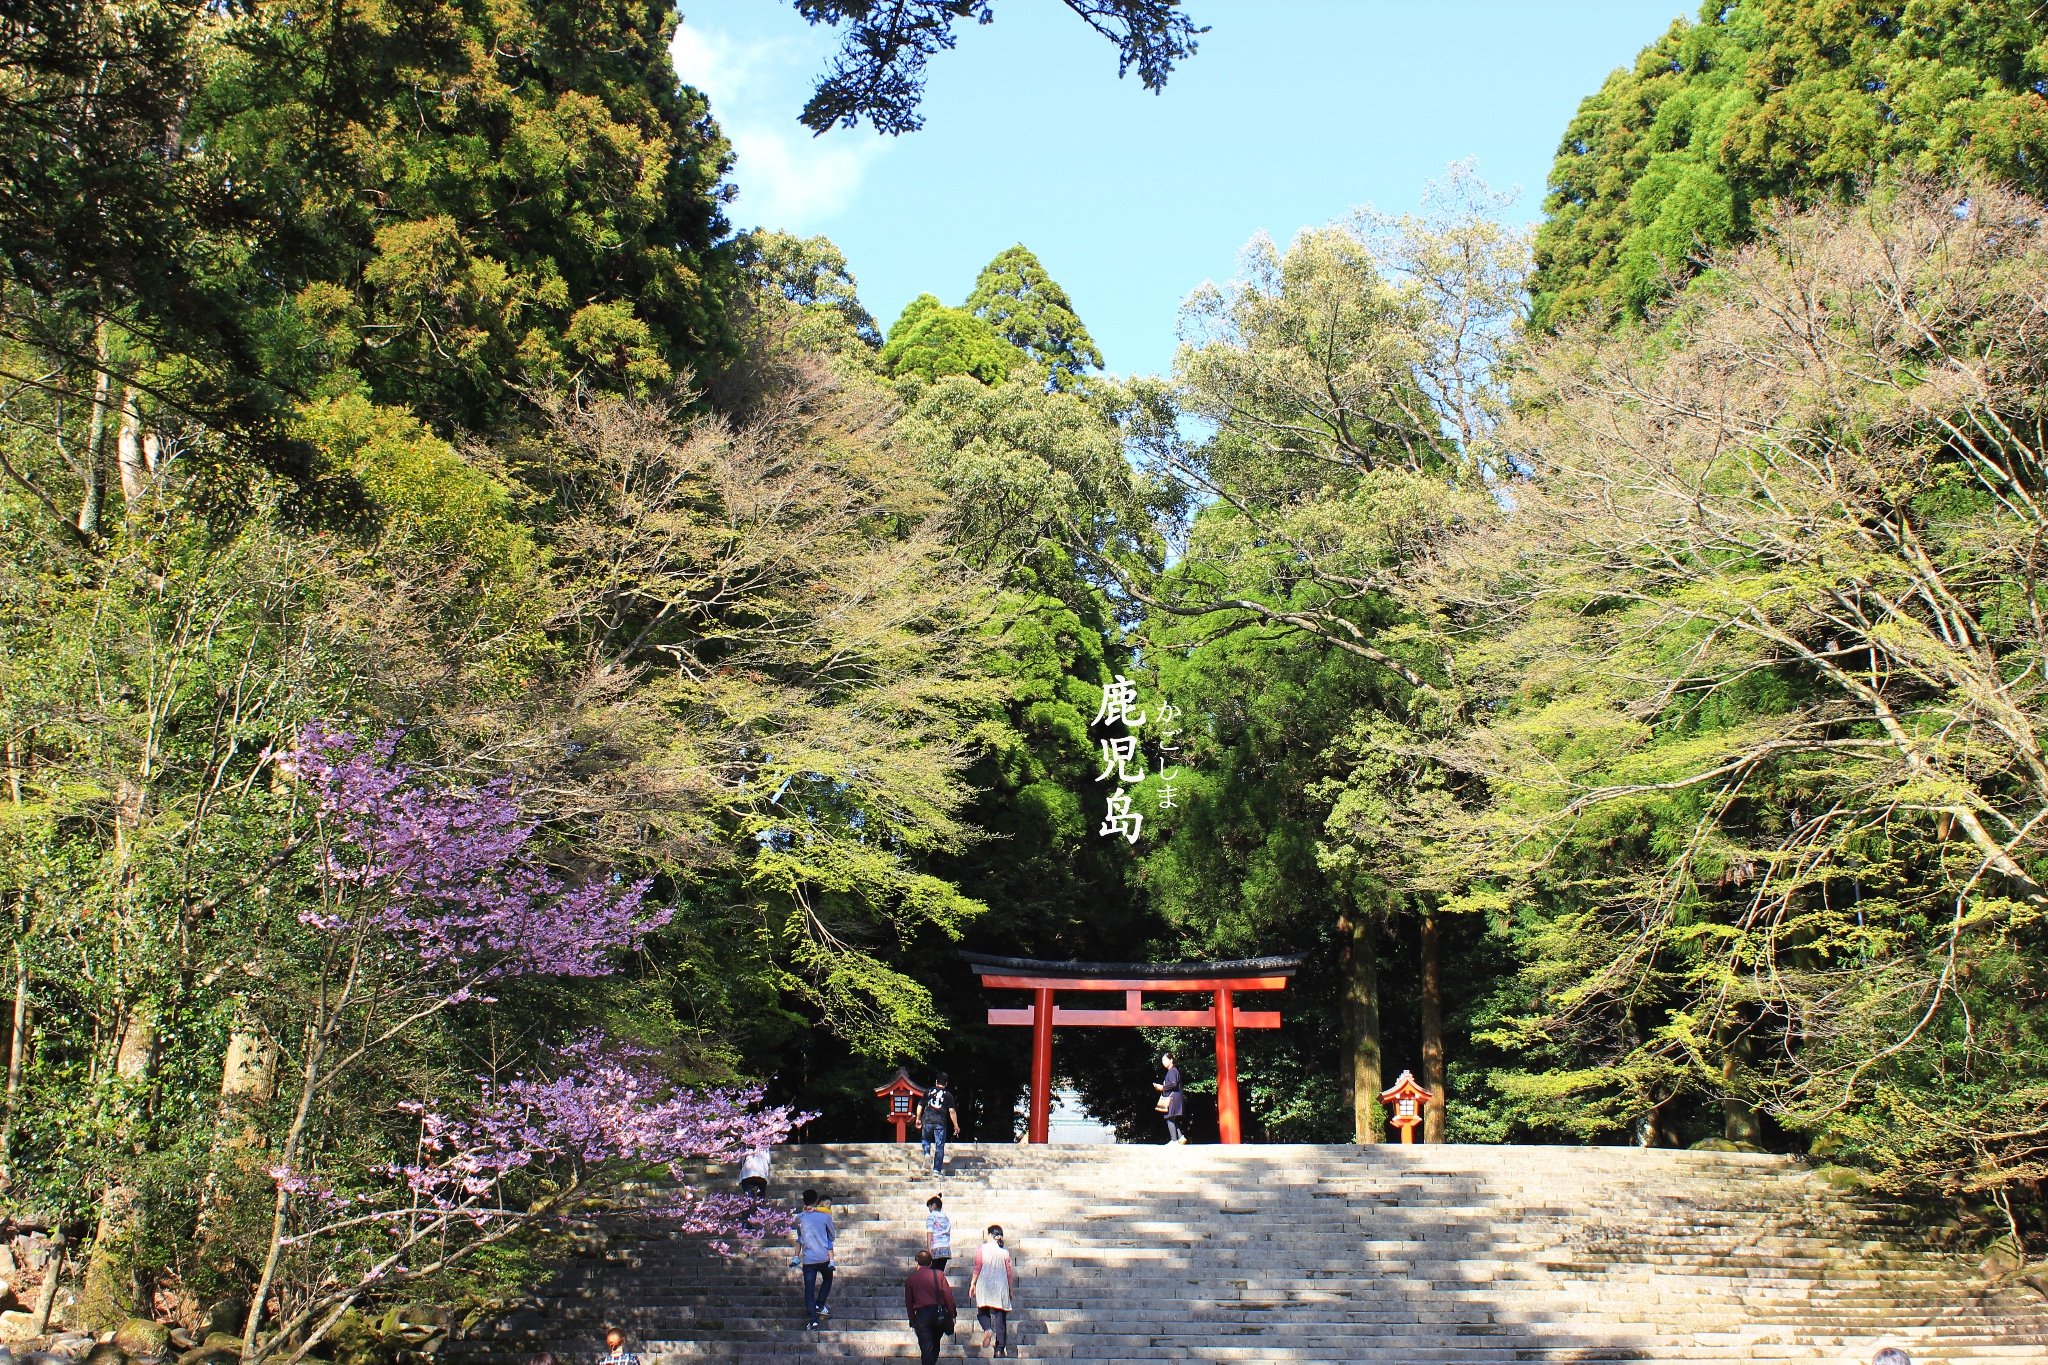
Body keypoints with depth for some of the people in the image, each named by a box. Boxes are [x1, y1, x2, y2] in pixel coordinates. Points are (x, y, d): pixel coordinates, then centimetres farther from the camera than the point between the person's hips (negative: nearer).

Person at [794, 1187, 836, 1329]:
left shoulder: (799, 1218, 1)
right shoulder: (825, 1217, -6)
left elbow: (799, 1239, 14)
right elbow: (833, 1236, 5)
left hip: (807, 1260, 1)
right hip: (824, 1258, -1)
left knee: (809, 1289, 3)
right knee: (827, 1280, 25)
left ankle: (812, 1318, -6)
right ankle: (820, 1305, 11)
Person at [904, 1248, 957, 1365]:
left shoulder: (910, 1279, 8)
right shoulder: (939, 1275, 7)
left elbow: (908, 1303, 11)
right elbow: (948, 1295, 0)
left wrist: (912, 1321, 17)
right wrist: (951, 1314, 5)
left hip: (921, 1315, -1)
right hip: (940, 1314, 2)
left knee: (926, 1348, -3)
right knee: (935, 1344, 23)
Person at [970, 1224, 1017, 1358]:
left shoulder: (983, 1249, -2)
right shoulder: (1005, 1251, 2)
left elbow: (977, 1268, -3)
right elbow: (1009, 1272, 4)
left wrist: (972, 1284, 6)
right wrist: (1011, 1289, 13)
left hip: (984, 1286, -1)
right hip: (1001, 1286, 1)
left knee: (983, 1311, 13)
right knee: (1000, 1315, 5)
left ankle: (987, 1329, -18)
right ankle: (1000, 1348, 2)